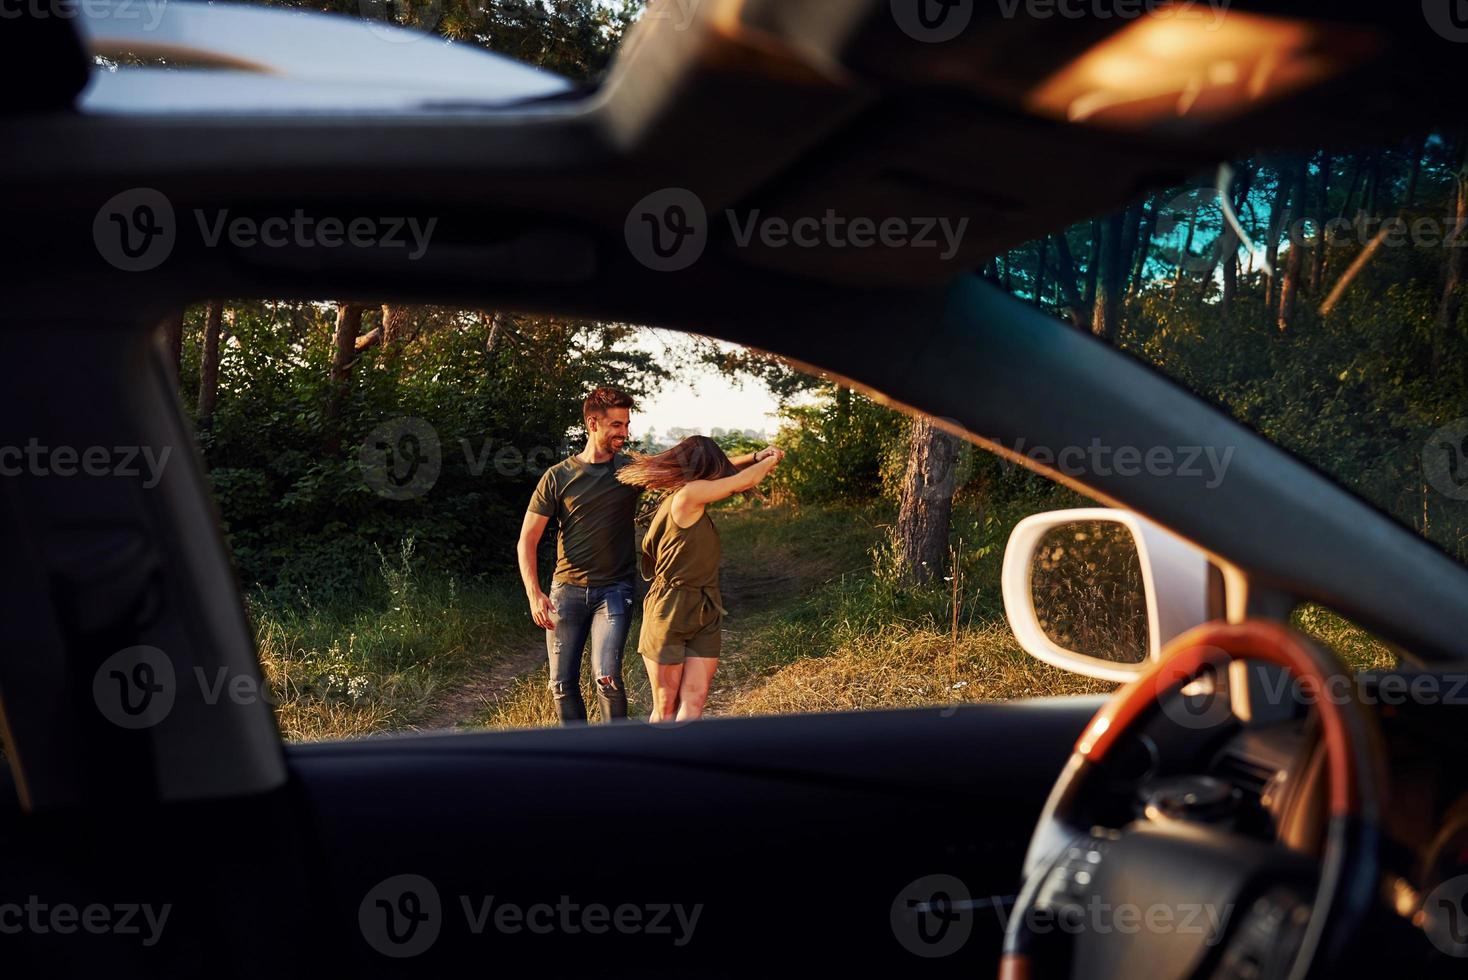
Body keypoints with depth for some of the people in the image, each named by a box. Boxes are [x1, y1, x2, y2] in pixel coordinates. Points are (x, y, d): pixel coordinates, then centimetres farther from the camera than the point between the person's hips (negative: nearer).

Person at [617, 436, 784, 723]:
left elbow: (723, 473, 26)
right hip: (669, 615, -8)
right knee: (666, 710, 3)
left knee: (693, 708, -1)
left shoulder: (688, 496, 9)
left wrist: (756, 458, 11)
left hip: (704, 616, 8)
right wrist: (770, 461, 7)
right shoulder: (688, 494, -16)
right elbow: (744, 481, -12)